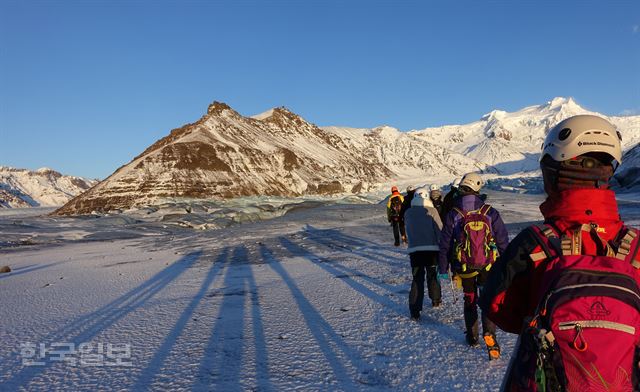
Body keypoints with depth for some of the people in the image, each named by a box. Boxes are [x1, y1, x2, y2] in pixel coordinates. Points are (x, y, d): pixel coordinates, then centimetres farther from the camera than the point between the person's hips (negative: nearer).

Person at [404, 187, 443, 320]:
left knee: (417, 279, 4)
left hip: (414, 250, 1)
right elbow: (439, 229, -5)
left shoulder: (408, 213, 5)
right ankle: (436, 300, 37)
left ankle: (415, 311, -3)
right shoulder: (431, 211, -5)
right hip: (431, 248, -1)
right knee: (432, 275, 20)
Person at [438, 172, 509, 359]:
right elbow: (503, 241, -4)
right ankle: (489, 332, -14)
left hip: (464, 268, 1)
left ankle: (472, 336, 27)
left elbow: (444, 245, -4)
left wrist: (443, 269, 6)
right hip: (489, 266, -1)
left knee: (470, 301, 18)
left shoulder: (452, 215, -9)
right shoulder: (490, 213, -9)